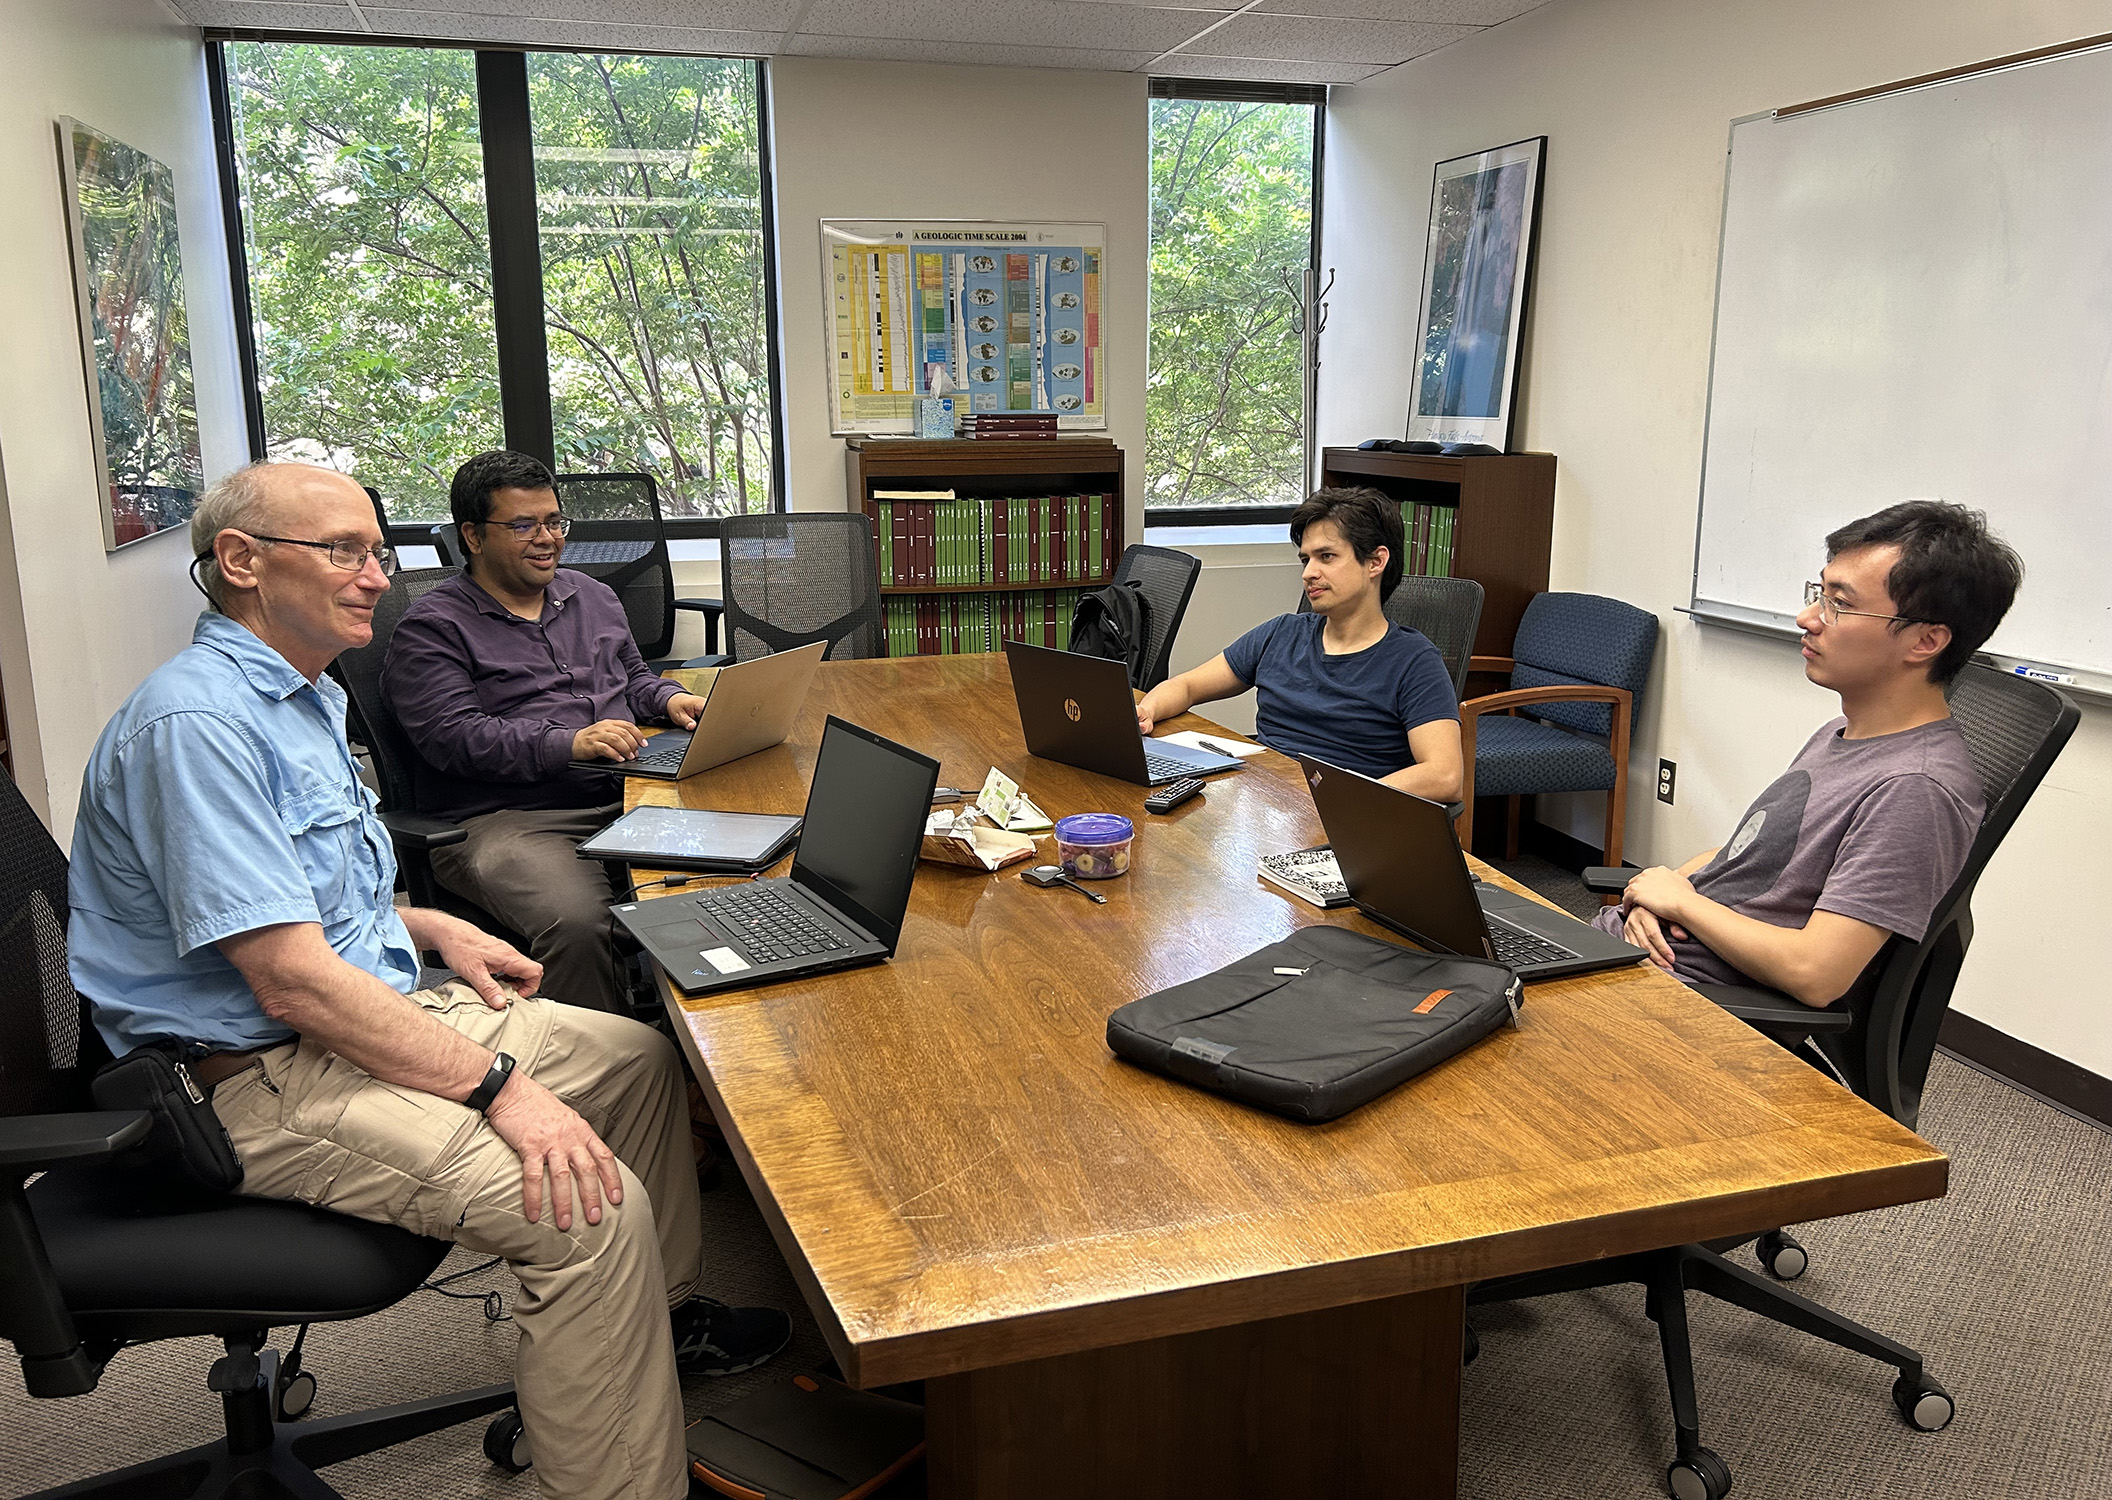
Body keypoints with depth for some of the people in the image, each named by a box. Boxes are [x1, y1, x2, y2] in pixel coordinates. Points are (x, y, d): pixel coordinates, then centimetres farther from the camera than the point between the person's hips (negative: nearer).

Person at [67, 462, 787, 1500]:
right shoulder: (196, 720, -22)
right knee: (595, 1208, -25)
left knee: (639, 1059, 13)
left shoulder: (304, 696, 13)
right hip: (267, 1076, -11)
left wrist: (436, 930, 11)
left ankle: (663, 1316, 29)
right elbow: (293, 981, -27)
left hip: (369, 1005, 11)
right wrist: (498, 1086, -26)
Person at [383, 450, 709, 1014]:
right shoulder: (432, 628, 2)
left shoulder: (592, 595, 23)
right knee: (577, 922, -37)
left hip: (625, 798, 6)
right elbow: (451, 736, -11)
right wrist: (568, 744, -21)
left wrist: (669, 699, 10)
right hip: (505, 818, -5)